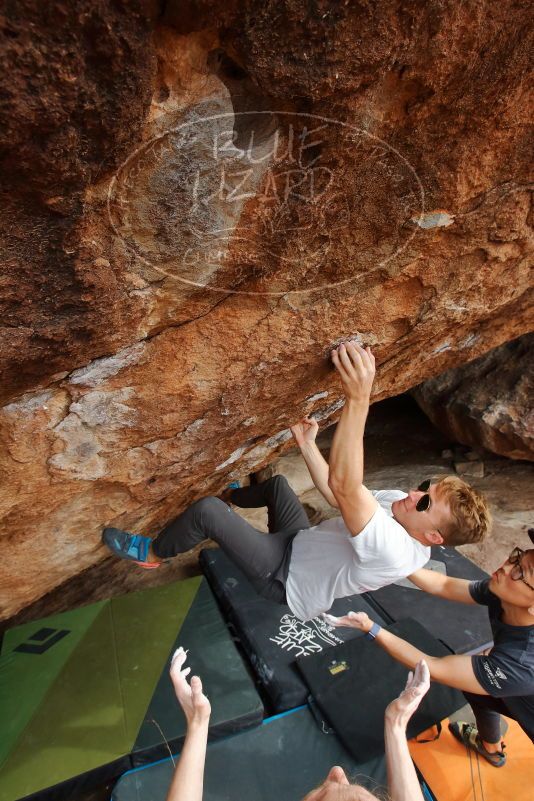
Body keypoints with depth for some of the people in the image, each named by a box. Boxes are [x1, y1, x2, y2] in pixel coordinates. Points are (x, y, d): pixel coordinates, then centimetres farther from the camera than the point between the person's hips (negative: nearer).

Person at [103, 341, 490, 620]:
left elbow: (343, 486, -52)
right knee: (277, 483, 25)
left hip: (286, 579, -8)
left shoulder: (393, 553, -37)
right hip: (303, 541, 8)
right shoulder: (397, 502, -10)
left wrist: (358, 398, -60)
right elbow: (338, 495, 1)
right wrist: (308, 444, -3)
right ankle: (234, 497, 59)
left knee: (207, 510, -20)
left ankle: (150, 553, 11)